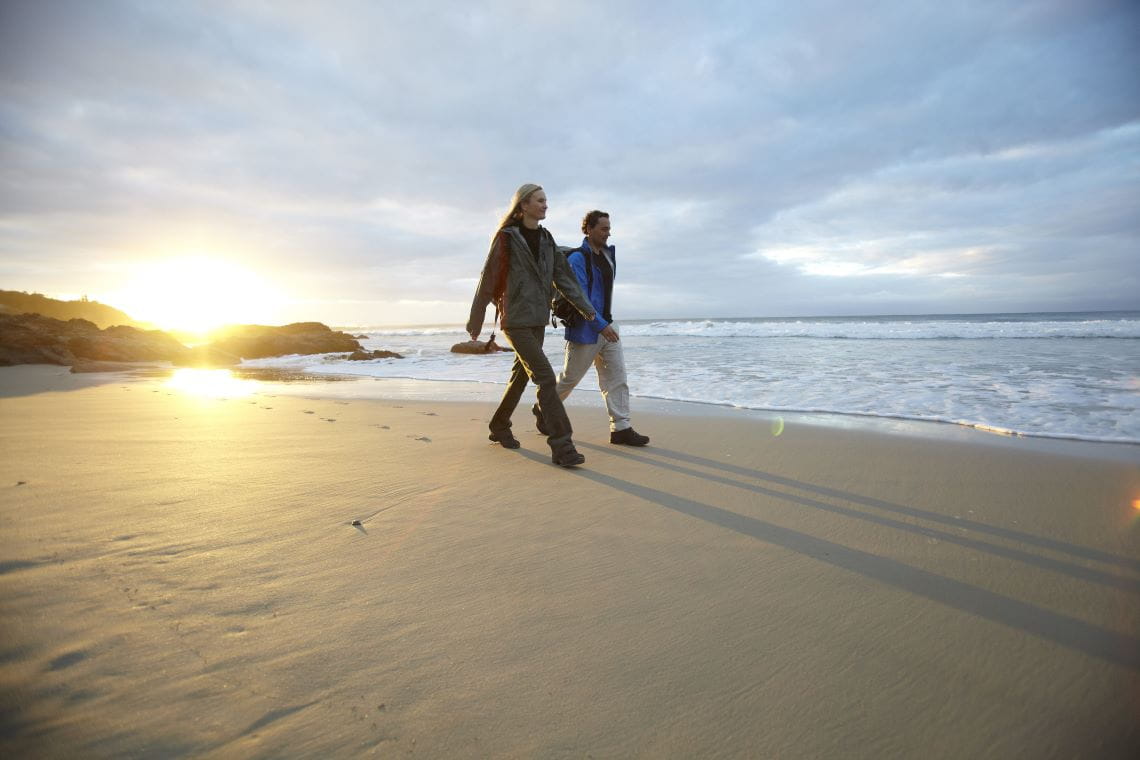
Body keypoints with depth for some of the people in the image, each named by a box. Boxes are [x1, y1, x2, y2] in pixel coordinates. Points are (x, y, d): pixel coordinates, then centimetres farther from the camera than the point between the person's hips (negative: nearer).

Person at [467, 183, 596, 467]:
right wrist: (475, 320, -3)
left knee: (521, 376, 15)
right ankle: (561, 446, -12)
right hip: (516, 320, -7)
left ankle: (499, 427, 33)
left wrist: (585, 307, 0)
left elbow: (562, 276, 8)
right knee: (546, 378, -14)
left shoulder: (546, 238, 11)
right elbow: (488, 280, -6)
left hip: (539, 320, 7)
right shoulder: (506, 238, -8)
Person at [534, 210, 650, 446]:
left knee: (617, 376, 0)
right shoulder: (577, 258, -15)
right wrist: (601, 325, -23)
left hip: (607, 325, 7)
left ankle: (621, 428, 2)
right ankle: (543, 409, 29)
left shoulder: (608, 254, 10)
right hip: (586, 329, -7)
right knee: (571, 378, 6)